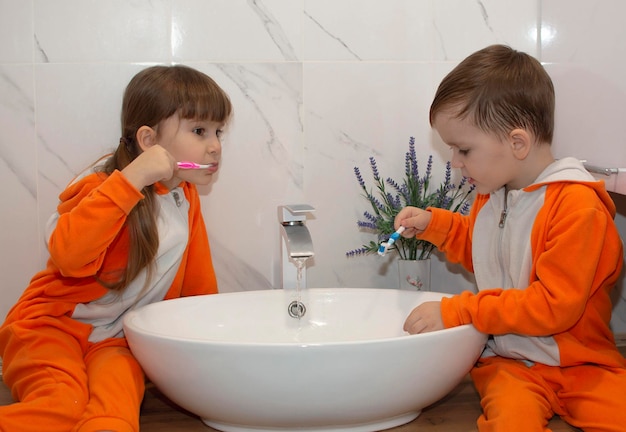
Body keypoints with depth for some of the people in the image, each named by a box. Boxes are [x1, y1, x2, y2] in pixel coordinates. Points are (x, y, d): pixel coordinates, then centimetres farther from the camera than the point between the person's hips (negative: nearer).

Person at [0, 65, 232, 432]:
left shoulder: (187, 197, 9)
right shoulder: (105, 186, -12)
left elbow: (199, 285, 22)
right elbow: (69, 256, -33)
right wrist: (131, 179, -34)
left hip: (118, 340, 4)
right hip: (53, 324, -4)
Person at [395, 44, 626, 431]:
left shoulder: (577, 205, -17)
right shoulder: (492, 193, 9)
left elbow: (554, 305, -21)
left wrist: (456, 311, -21)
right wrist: (436, 224, 13)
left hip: (582, 365, -3)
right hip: (509, 361, 3)